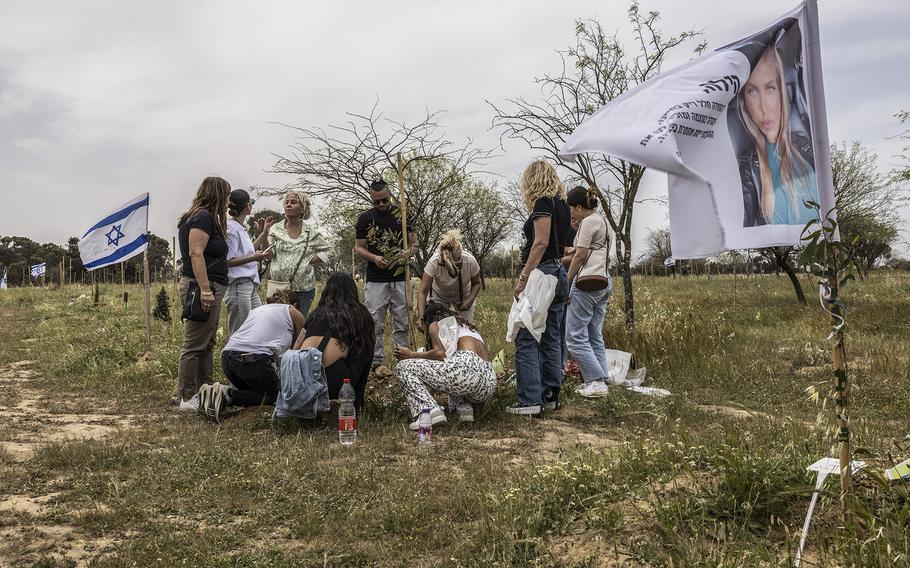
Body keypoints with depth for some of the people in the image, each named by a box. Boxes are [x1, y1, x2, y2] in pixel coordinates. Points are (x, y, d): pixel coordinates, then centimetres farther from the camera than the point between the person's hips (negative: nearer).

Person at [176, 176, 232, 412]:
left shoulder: (205, 217, 20)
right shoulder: (203, 217, -11)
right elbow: (196, 253, -20)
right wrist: (205, 289, -24)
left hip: (210, 287, 11)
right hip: (204, 287, -11)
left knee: (206, 345, 15)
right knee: (194, 344, -6)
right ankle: (187, 399, -2)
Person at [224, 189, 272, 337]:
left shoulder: (239, 228, 16)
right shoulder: (231, 228, -11)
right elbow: (228, 261, -16)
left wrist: (264, 233, 31)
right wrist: (254, 258, -24)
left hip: (250, 286, 10)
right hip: (238, 286, -10)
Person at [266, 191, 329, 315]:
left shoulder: (312, 231, 5)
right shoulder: (275, 229, 6)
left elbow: (324, 254, 6)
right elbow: (268, 253, -5)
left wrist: (307, 261, -6)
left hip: (303, 289, 0)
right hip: (278, 287, 0)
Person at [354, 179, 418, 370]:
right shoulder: (365, 218, 4)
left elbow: (414, 243, 11)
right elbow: (358, 248, 4)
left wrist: (409, 252, -13)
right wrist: (374, 258, -16)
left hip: (401, 278, 2)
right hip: (375, 280, -2)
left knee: (402, 323, 6)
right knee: (375, 323, -1)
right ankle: (376, 361, 8)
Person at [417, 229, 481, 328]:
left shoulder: (470, 261, -32)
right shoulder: (434, 262, -36)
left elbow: (476, 283, -11)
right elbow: (423, 292, -34)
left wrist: (470, 300, -28)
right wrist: (420, 317, -46)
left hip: (464, 295, 1)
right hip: (438, 295, -1)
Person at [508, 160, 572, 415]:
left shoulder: (543, 203, -9)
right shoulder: (562, 205, 16)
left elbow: (541, 242, -18)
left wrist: (523, 277, -19)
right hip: (558, 273, 9)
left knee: (526, 339, -7)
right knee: (551, 339, 11)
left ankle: (529, 400, -8)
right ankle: (550, 396, 16)